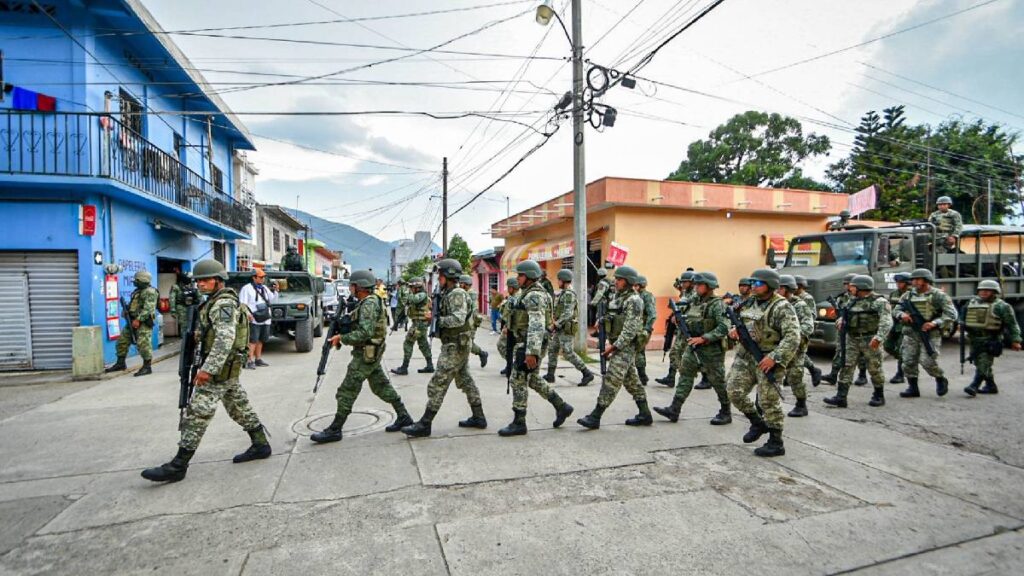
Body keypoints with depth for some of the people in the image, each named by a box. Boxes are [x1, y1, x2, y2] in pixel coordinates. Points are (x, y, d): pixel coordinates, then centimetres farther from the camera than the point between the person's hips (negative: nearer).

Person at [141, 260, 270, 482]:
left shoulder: (224, 304, -16)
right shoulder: (215, 302, 17)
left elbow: (225, 339, -27)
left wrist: (208, 369, -31)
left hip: (220, 369, -11)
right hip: (228, 369, 11)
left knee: (197, 414, -6)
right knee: (240, 407, 15)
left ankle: (177, 466, 0)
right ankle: (260, 445, 22)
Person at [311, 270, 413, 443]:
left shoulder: (369, 303, -19)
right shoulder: (372, 301, 12)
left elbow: (365, 333, -27)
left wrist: (342, 338, -20)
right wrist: (342, 333, 7)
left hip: (365, 355, -10)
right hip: (371, 354, 10)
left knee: (347, 392, -2)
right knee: (381, 386, 16)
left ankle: (334, 430, 8)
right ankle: (403, 416, 20)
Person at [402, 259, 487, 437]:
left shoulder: (457, 294, -17)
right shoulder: (449, 294, 13)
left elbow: (458, 319, -29)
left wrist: (437, 319, -21)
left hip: (455, 347, -10)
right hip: (459, 346, 10)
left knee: (437, 385, -6)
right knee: (465, 381, 16)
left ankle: (424, 425, 1)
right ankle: (478, 418, 25)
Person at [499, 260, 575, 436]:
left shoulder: (534, 295, -18)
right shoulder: (528, 294, 15)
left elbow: (537, 325, -27)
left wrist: (532, 352, -31)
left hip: (529, 345, -10)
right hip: (524, 344, 10)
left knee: (518, 381, -4)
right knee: (532, 380, 18)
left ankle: (518, 423, 6)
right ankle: (561, 407, 26)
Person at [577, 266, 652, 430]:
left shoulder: (633, 300, -14)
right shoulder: (616, 296, 13)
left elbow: (631, 329, -20)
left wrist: (614, 346, -20)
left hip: (626, 347, -9)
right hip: (617, 344, 9)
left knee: (611, 381, -8)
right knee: (631, 381, 14)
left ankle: (595, 417, -6)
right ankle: (645, 415, 24)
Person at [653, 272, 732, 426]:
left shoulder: (717, 304, -12)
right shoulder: (694, 302, 10)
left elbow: (724, 328, -22)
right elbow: (687, 322, 22)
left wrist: (703, 338, -25)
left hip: (711, 349, -7)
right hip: (692, 347, 7)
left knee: (718, 381, 5)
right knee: (685, 376, 3)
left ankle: (726, 413, 21)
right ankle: (674, 410, 3)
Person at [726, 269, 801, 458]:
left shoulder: (781, 308, -13)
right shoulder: (750, 302, 10)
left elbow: (793, 338, -20)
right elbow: (740, 322, 24)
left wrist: (775, 358, -27)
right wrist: (734, 329, 1)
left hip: (768, 359, -7)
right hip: (745, 355, 7)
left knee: (769, 401, -1)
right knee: (734, 391, 5)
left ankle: (776, 443, 13)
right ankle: (758, 423, 26)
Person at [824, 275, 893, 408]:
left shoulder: (879, 301, -7)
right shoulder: (854, 301, 14)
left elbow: (886, 322, -18)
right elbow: (846, 315, 26)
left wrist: (879, 337, -30)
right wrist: (841, 321, 4)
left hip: (870, 340, -6)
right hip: (852, 340, 6)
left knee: (874, 369, 5)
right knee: (846, 367, -1)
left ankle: (879, 396, 23)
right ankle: (840, 397, -2)